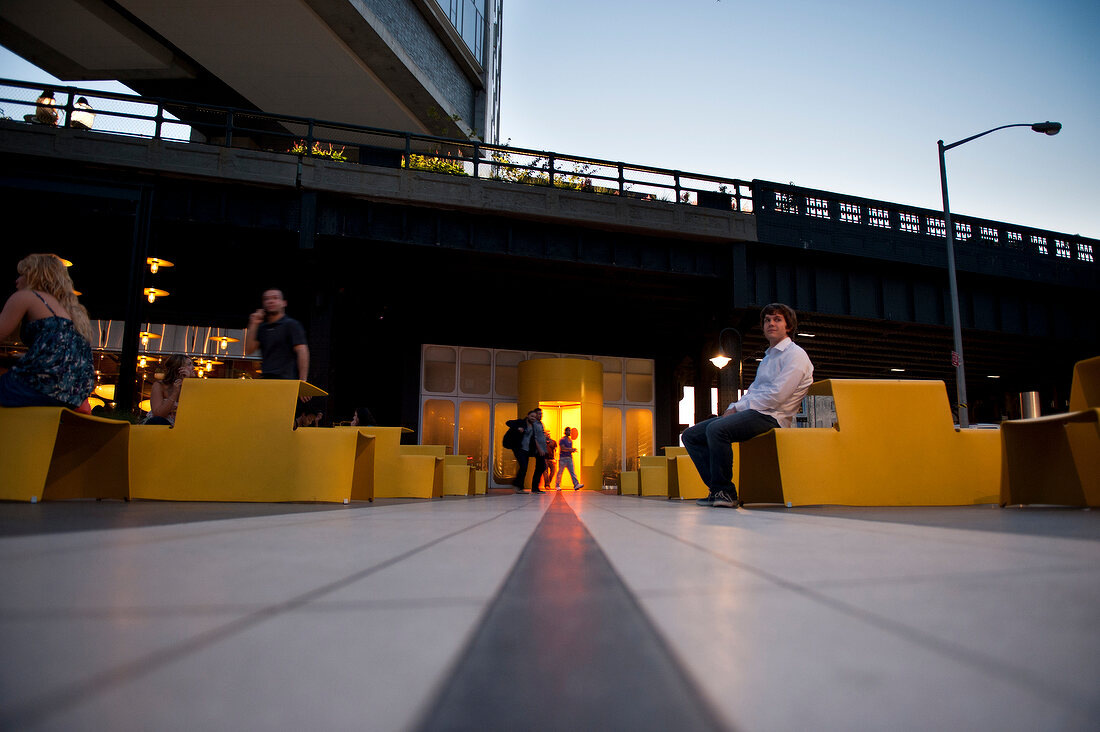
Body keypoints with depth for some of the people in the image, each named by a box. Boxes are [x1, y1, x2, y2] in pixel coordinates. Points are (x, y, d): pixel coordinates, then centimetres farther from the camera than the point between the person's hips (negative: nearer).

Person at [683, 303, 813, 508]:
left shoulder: (795, 355, -2)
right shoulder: (768, 357, 27)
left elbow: (776, 396, -15)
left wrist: (738, 407, -11)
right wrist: (733, 408, 4)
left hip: (770, 416, -10)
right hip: (751, 413, 10)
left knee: (716, 428, -35)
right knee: (691, 435, -2)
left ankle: (724, 492, -24)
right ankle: (717, 488, -9)